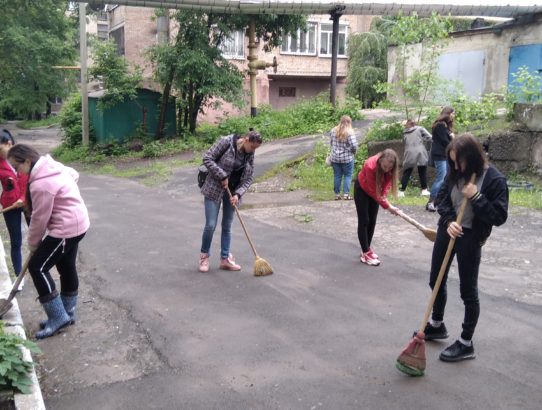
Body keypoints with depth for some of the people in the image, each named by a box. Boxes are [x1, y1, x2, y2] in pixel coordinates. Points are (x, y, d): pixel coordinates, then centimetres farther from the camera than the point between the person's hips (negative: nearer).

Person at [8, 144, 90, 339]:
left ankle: (58, 317, 1)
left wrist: (33, 244, -2)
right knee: (66, 268, 18)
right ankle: (67, 313, 30)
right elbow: (74, 174, 22)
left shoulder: (40, 184, -25)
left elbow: (39, 219, -17)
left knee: (37, 267, -4)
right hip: (76, 222, 10)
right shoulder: (51, 166, 4)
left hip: (66, 228, -10)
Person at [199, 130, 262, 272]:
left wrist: (238, 194, -13)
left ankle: (225, 259, 19)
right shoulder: (226, 142, -15)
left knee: (227, 226, 10)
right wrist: (222, 176, -20)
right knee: (210, 225, -6)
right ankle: (204, 256, 14)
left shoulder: (250, 155, -1)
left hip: (233, 192, 5)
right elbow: (207, 158, -17)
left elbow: (248, 179, 2)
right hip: (214, 189, -5)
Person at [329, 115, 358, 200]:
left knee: (337, 176, 11)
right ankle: (346, 194, 5)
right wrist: (353, 152, 2)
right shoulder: (349, 132, -15)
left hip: (335, 158, 4)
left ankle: (337, 194, 16)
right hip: (347, 158, -4)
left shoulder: (333, 131, 0)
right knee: (348, 176, 7)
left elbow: (330, 142, 10)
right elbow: (354, 145, -17)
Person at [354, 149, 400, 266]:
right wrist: (387, 206, -33)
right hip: (362, 189, -5)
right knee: (364, 221, -6)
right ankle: (365, 254, -2)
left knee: (372, 221, 8)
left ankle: (367, 249, 21)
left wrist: (383, 195, -31)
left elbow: (387, 182, -13)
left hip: (374, 190, 5)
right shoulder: (370, 166, -40)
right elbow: (373, 191, -34)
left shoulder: (390, 167, -26)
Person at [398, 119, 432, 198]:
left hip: (409, 155, 2)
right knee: (422, 173, 8)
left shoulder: (405, 133, 20)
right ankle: (424, 190, 9)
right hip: (420, 154, -2)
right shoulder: (420, 129, 10)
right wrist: (422, 141, 14)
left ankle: (401, 191, 1)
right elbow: (429, 137, 0)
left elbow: (404, 143, 16)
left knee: (406, 173, 6)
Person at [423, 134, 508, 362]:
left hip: (471, 238, -6)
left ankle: (466, 344, 17)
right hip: (447, 231, 7)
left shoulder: (495, 179, -18)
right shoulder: (456, 173, -1)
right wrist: (448, 221, -14)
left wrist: (476, 197, -27)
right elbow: (442, 199, 4)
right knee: (436, 281, 18)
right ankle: (437, 325, 40)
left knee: (468, 290, 3)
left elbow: (499, 217, -18)